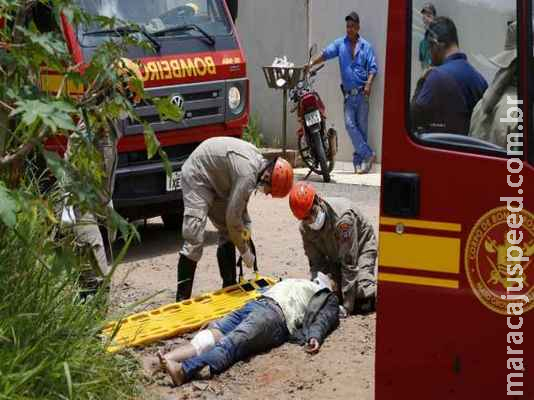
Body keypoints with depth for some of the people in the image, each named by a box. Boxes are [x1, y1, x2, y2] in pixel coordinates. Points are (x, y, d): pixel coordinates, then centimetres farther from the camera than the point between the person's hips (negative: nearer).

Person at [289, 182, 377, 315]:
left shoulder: (342, 216, -37)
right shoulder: (305, 228, -17)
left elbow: (349, 263, -35)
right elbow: (316, 264, -8)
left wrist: (347, 305, -34)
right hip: (334, 257, 6)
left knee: (362, 293, -28)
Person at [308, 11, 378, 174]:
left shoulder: (366, 46, 7)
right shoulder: (340, 44, 10)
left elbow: (373, 68, 3)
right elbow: (326, 54, -4)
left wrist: (369, 84, -13)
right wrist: (311, 64, -19)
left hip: (362, 92, -1)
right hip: (348, 93, 1)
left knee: (361, 127, -1)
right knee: (349, 124, -11)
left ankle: (358, 160, 5)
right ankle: (367, 154, -5)